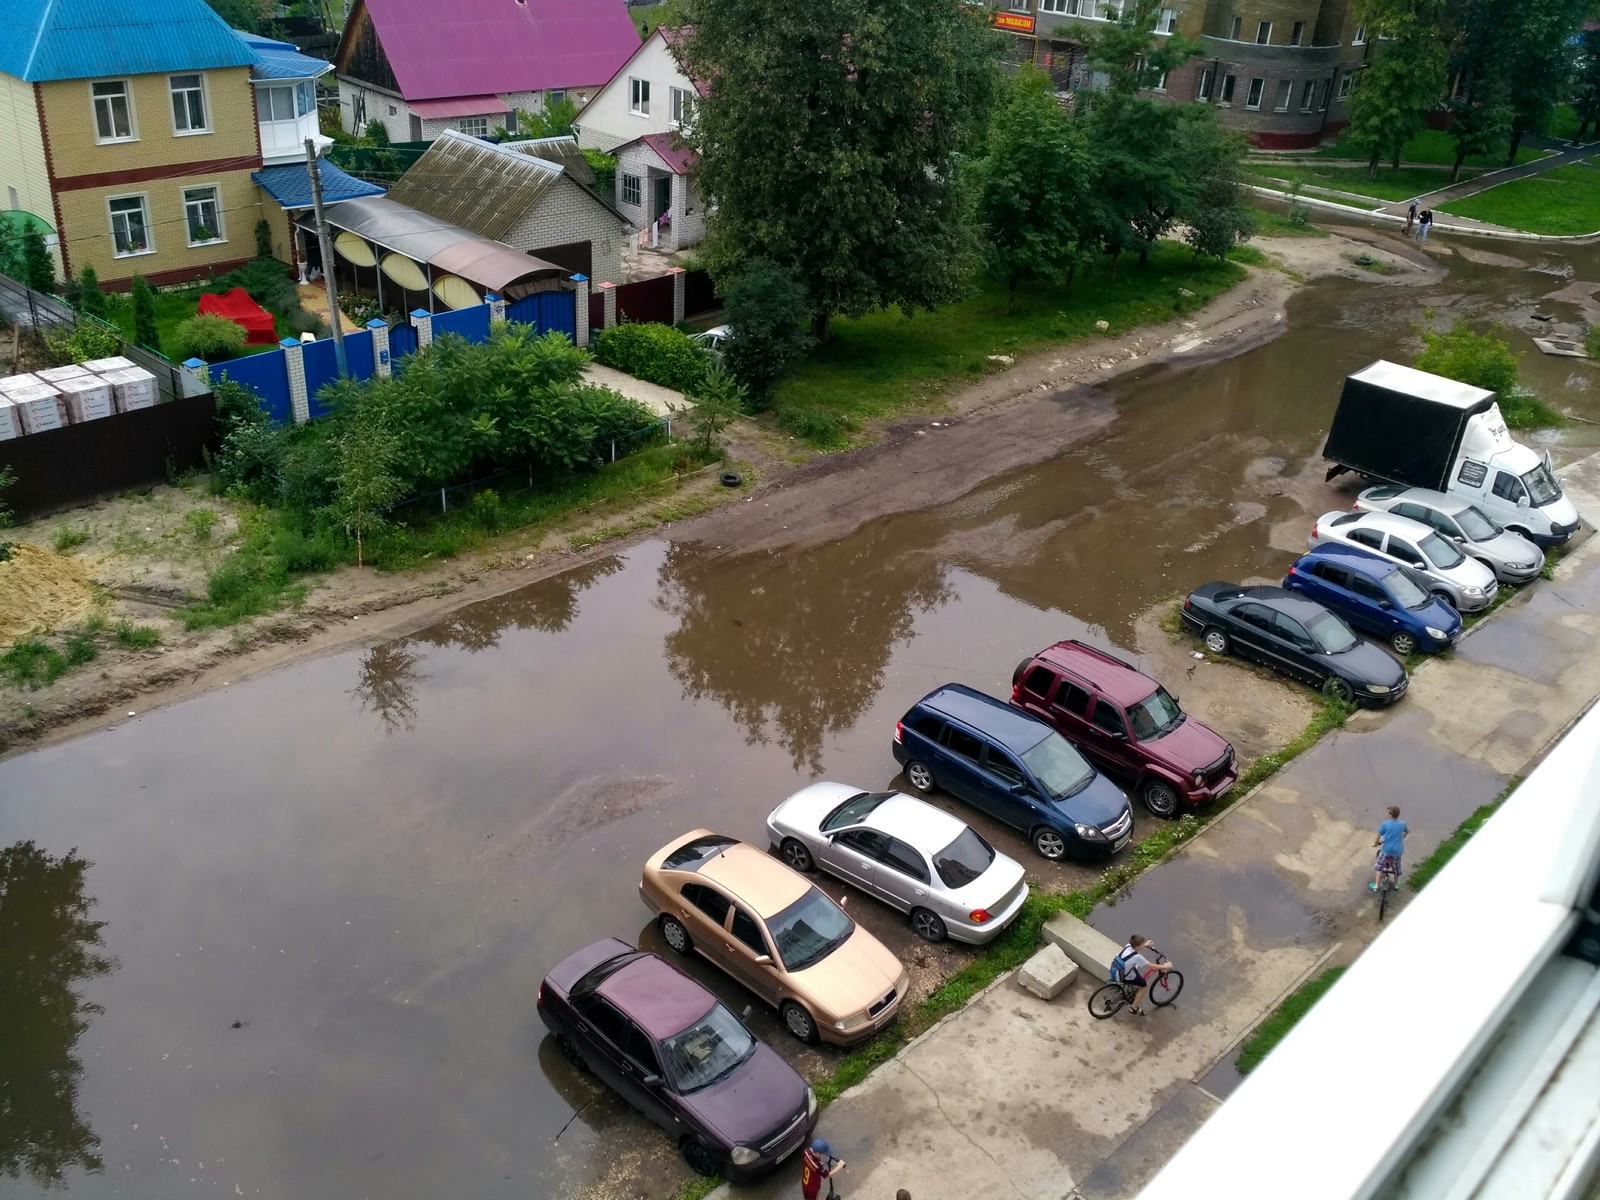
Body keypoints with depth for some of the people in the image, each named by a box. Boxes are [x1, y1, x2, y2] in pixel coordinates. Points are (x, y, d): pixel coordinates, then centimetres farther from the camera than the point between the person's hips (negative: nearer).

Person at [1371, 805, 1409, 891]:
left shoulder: (1385, 824, -12)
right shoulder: (1402, 824, -3)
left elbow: (1378, 836, -5)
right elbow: (1408, 831, 18)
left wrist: (1375, 843, 13)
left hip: (1386, 850, -3)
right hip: (1397, 851, 3)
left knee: (1379, 866, 15)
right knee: (1396, 867, 24)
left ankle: (1376, 886, 13)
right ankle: (1396, 884, 41)